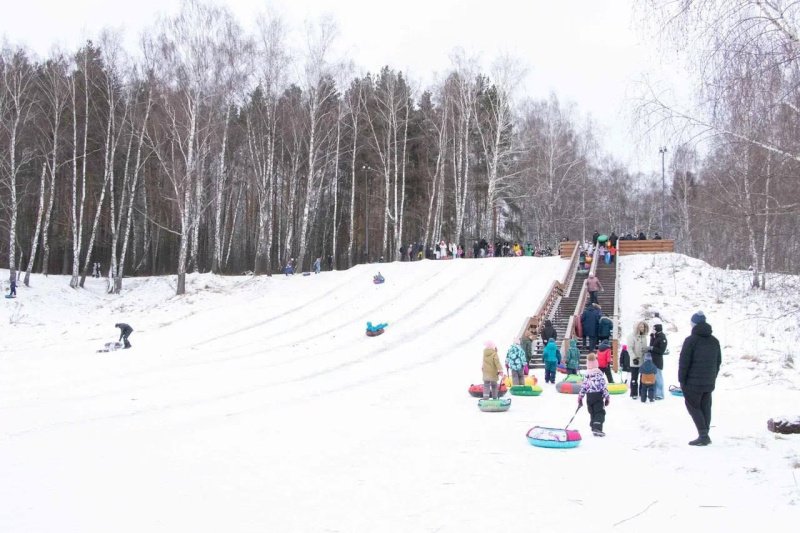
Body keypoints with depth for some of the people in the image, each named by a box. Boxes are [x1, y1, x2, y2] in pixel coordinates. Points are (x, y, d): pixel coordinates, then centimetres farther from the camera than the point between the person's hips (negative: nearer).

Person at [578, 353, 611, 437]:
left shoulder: (587, 374, 5)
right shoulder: (599, 373, -8)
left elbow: (583, 386, 6)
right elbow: (604, 386, -9)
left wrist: (580, 397, 13)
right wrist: (607, 397, -4)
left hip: (589, 396, 4)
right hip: (598, 396, -4)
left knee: (592, 413, 17)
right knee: (599, 413, -6)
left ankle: (593, 428, 19)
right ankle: (597, 428, -22)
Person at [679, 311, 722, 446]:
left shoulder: (691, 340, -12)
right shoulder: (715, 341, 10)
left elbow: (684, 362, -13)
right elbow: (718, 362, 16)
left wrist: (681, 380, -6)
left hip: (693, 382, -6)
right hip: (709, 383, 6)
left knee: (693, 406, 0)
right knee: (706, 407, 12)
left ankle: (703, 435, -10)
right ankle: (705, 436, 14)